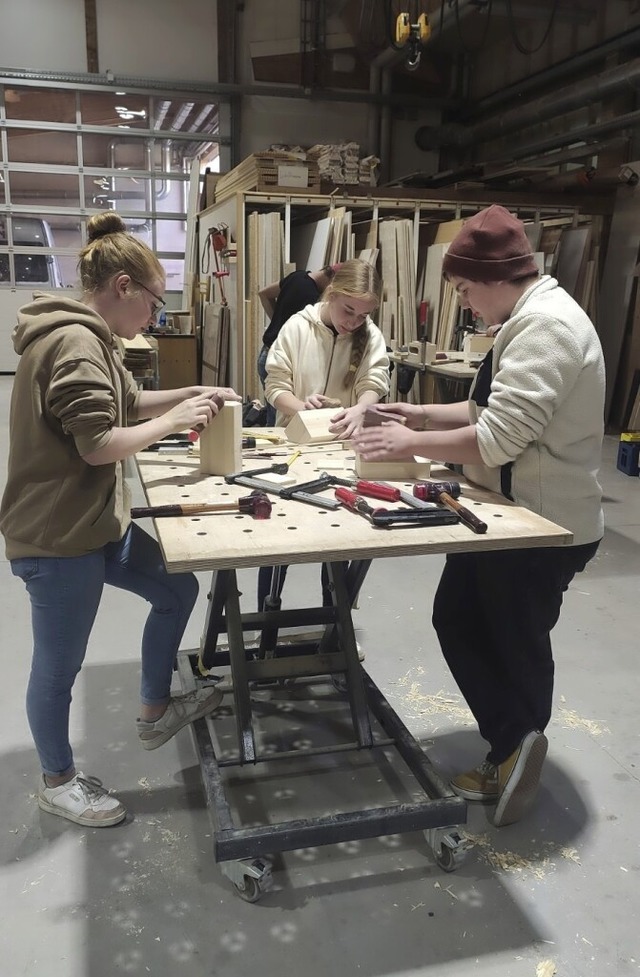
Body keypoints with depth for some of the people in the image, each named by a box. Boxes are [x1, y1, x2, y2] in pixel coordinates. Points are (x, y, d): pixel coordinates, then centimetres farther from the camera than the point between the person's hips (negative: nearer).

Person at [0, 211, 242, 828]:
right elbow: (98, 443, -26)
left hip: (95, 522, 11)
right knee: (58, 666, 8)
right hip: (56, 537, -11)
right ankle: (57, 782, 31)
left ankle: (154, 712, 37)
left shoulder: (88, 339, 12)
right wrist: (174, 421, -14)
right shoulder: (74, 343, -22)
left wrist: (189, 394, 10)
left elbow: (127, 403, 23)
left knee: (178, 590, 20)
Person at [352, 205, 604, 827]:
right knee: (457, 620, 15)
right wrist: (425, 415, 5)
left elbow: (498, 437, -30)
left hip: (544, 525, -11)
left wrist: (411, 444, -19)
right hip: (508, 513, 11)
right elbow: (491, 410, 17)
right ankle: (511, 752, 24)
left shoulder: (546, 327, -23)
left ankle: (516, 746, 26)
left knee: (516, 647, 7)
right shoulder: (528, 321, 12)